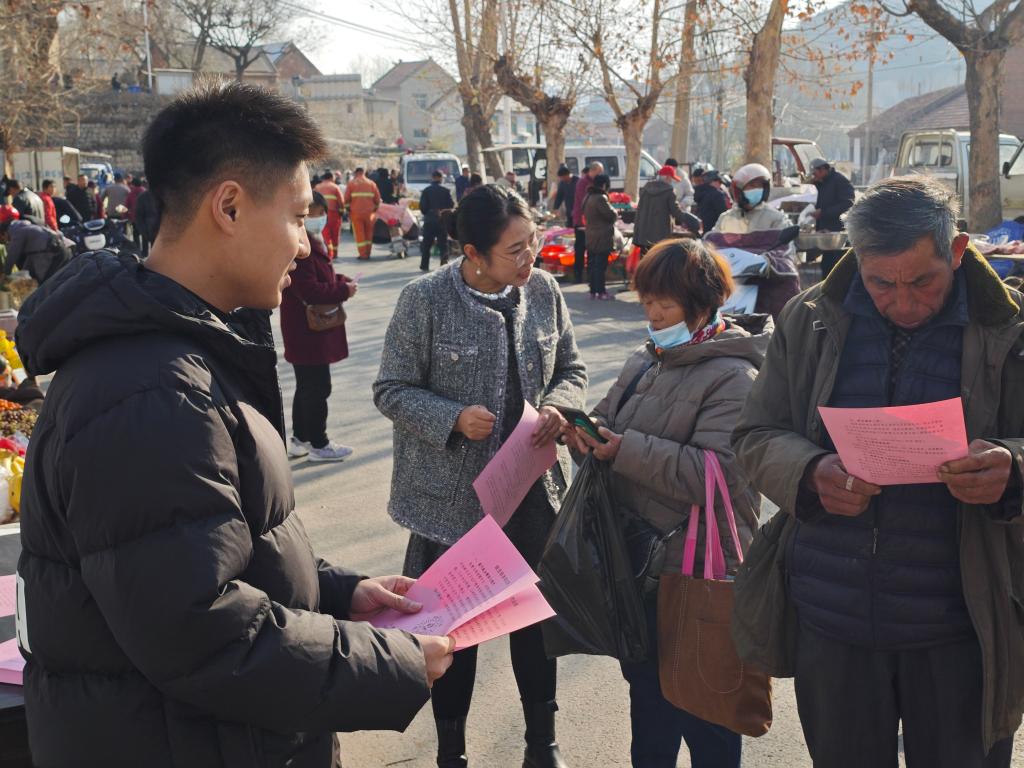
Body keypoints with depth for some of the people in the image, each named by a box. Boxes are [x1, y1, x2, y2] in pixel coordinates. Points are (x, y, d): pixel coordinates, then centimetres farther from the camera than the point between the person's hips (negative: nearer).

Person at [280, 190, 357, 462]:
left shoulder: (313, 242, 11)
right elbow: (309, 291, -26)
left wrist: (341, 281, 2)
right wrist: (344, 290, -16)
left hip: (311, 329, 11)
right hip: (307, 330, -11)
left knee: (307, 386, 19)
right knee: (317, 387, 0)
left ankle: (300, 440, 29)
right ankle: (318, 445, 11)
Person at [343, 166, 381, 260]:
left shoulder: (351, 183, 3)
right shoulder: (371, 183, 8)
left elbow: (346, 199, -1)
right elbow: (378, 199, 6)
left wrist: (348, 210, 11)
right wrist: (375, 209, 18)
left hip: (356, 212, -2)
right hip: (369, 213, 2)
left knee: (359, 234, 2)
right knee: (368, 234, 13)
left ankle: (363, 255, -2)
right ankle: (367, 254, 14)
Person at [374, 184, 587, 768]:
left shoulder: (543, 290, -3)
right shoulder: (426, 300, -14)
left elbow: (571, 366, 8)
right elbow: (392, 390, -8)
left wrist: (559, 406, -13)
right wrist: (454, 420, -23)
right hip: (454, 491, -3)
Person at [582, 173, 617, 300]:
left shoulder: (588, 197, 11)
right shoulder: (600, 198, -19)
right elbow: (612, 215, -18)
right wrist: (616, 214, 6)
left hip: (591, 236, 9)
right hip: (602, 238, -9)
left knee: (592, 264, 11)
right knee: (601, 265, -4)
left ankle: (593, 291, 16)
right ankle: (601, 292, -1)